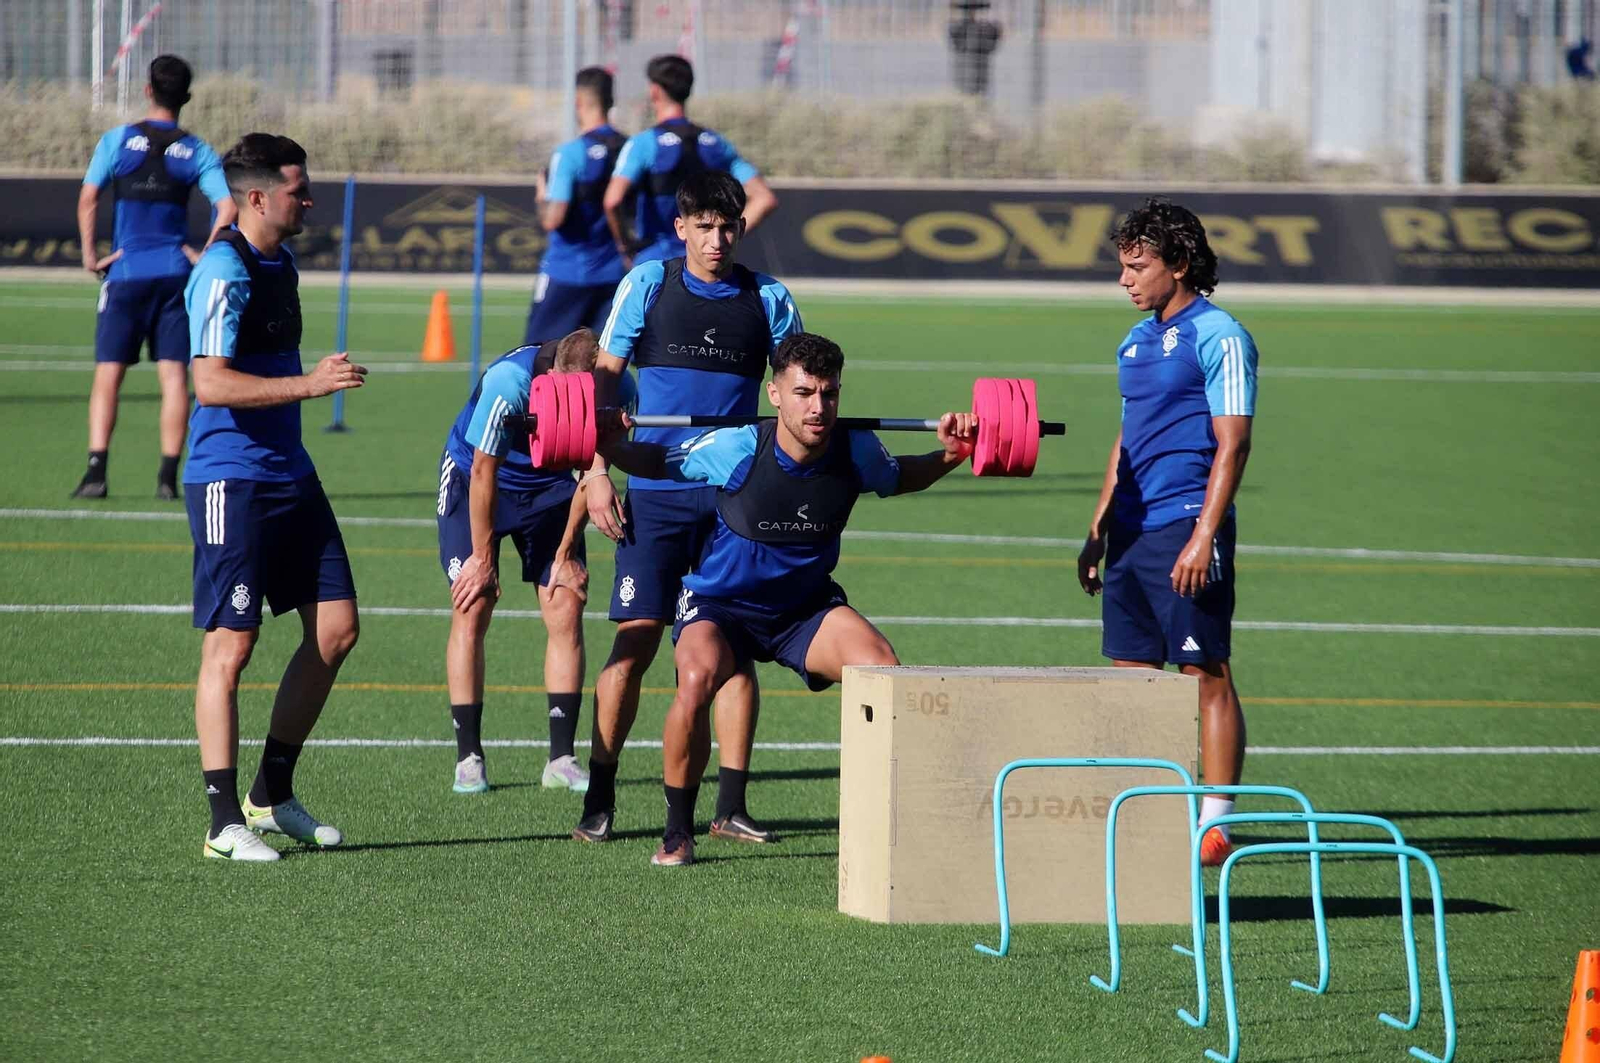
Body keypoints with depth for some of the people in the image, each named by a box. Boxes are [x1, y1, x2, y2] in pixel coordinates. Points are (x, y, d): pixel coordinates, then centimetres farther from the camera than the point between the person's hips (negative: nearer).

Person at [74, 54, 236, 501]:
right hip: (174, 272, 1)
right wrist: (204, 256, 2)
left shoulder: (118, 140, 0)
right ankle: (168, 475, -3)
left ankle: (96, 469, -10)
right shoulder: (197, 151, 3)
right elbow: (228, 208, -7)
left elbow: (88, 198, -8)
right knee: (174, 374, 2)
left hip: (125, 271, -1)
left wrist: (90, 254, 0)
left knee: (108, 373, 1)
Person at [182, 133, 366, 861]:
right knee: (230, 646, -6)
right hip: (230, 480, -9)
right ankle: (225, 821, -1)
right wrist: (309, 384, -28)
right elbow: (211, 383, -25)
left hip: (289, 475, 9)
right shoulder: (223, 273, -16)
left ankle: (272, 794, 18)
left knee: (336, 628, 7)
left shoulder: (280, 264, 13)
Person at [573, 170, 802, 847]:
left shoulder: (767, 299, 8)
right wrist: (596, 472, -6)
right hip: (657, 492, -2)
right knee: (637, 637, -7)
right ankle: (599, 799, 2)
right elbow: (604, 378, 3)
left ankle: (731, 807, 5)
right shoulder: (648, 284, 4)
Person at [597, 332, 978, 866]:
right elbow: (659, 464, -8)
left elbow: (898, 479, 10)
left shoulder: (856, 454, -15)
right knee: (698, 679, -34)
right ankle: (677, 832, -15)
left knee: (886, 672, -19)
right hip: (721, 605, -3)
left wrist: (948, 456, -8)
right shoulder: (736, 450, -25)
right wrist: (611, 447, -27)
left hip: (808, 606, 3)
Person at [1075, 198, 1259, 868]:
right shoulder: (1136, 342, 17)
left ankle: (1215, 823, -3)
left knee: (1207, 676, -5)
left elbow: (1232, 444, -13)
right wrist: (1098, 529, 20)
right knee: (1131, 675, 7)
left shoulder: (1216, 336, -8)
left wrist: (1204, 537, -19)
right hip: (1131, 534, 8)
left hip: (1187, 530, -8)